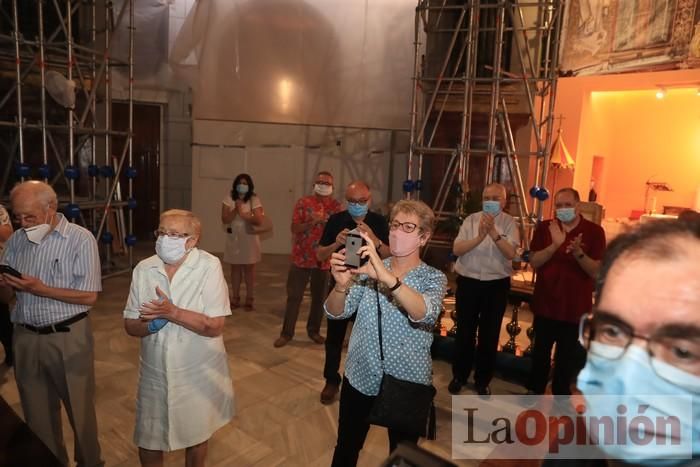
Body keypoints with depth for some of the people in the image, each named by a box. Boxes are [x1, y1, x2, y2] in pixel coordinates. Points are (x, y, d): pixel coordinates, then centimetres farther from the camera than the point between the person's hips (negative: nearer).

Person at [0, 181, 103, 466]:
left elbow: (89, 296, -14)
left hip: (68, 337, -5)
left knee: (80, 408, 10)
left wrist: (41, 289, -21)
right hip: (25, 337, 5)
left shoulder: (80, 239, -11)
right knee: (36, 412, 18)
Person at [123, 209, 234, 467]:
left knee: (196, 435, 20)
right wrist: (153, 323, -22)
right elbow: (130, 326, -2)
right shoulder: (143, 269, -5)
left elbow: (215, 326, -20)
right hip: (155, 372, 3)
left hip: (198, 373, -2)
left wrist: (173, 312, -28)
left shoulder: (209, 266, -17)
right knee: (147, 442, 18)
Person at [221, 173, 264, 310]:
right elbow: (225, 219, -7)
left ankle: (249, 299, 15)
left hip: (249, 238, -2)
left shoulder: (254, 200, -6)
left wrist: (243, 214, -20)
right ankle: (235, 298, 22)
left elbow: (258, 220, -16)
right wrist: (235, 210, -20)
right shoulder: (229, 199, 0)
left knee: (249, 268, 6)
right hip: (233, 238, 2)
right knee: (235, 268, 10)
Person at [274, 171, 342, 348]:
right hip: (301, 257, -1)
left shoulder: (336, 206, 2)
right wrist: (312, 222, -21)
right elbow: (295, 228, -7)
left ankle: (314, 330, 27)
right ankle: (286, 333, 14)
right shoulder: (303, 203, -1)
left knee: (319, 297, 10)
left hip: (324, 259, 1)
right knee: (294, 296, 3)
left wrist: (327, 222, -19)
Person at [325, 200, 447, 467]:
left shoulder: (433, 278, -9)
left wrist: (387, 277, -45)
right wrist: (342, 285, -33)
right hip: (360, 379, 2)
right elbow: (335, 313, -11)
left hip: (407, 386, -2)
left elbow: (425, 315, -31)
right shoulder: (369, 269, -3)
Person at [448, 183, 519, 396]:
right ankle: (459, 375, 30)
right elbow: (456, 249, -11)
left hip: (497, 285, 0)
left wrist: (494, 233, -28)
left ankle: (483, 380, 29)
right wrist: (479, 237, -24)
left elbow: (511, 253, -16)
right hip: (468, 282, 0)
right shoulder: (471, 220, 0)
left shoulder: (509, 223, -2)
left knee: (489, 335, 10)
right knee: (464, 332, 11)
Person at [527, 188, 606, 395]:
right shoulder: (544, 228, -1)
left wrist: (579, 253, -27)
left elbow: (596, 270, -10)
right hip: (546, 302, 1)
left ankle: (561, 394, 30)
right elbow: (534, 262, -9)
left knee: (568, 355, 12)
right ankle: (535, 389, 32)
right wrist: (555, 245, -24)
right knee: (541, 351, 15)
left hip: (575, 306, -1)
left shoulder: (594, 231, -5)